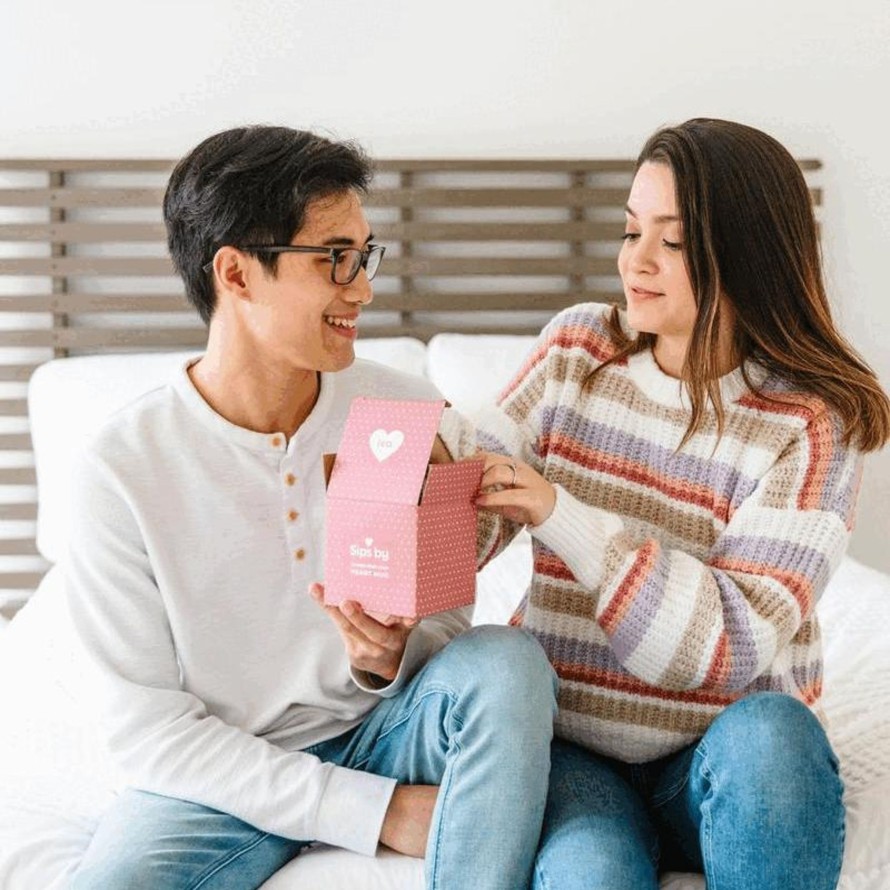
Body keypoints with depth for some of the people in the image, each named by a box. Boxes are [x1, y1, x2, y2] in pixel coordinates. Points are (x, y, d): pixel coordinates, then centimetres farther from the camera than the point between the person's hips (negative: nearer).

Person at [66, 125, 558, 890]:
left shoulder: (408, 413, -7)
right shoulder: (122, 469, -14)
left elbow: (449, 629, 3)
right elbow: (149, 729, -12)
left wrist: (390, 662, -23)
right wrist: (375, 810, -18)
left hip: (380, 729, 3)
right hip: (220, 771, -2)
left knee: (505, 661, -27)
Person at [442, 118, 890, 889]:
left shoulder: (813, 423, -10)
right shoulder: (578, 347, 1)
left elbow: (733, 644, -20)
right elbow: (470, 521, -1)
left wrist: (563, 515, -28)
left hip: (724, 752, 0)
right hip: (569, 747, 0)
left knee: (768, 734, -34)